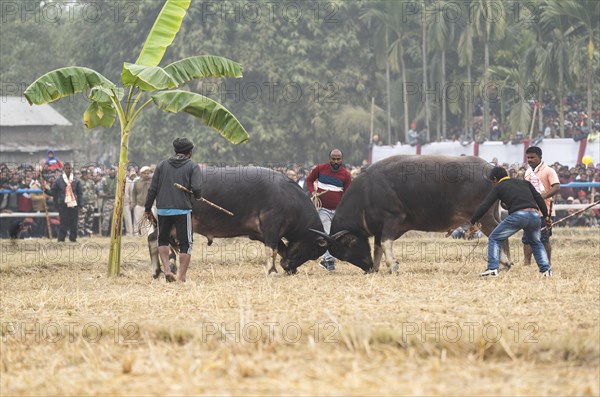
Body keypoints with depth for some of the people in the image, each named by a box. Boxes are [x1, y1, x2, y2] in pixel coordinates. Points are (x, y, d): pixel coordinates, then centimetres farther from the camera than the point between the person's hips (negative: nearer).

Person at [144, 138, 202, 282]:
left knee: (162, 240, 21)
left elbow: (152, 189, 5)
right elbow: (196, 188, -13)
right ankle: (181, 277, -1)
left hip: (163, 210, 3)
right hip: (183, 210, -3)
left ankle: (167, 269, 4)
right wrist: (198, 197, 10)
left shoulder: (162, 165, 8)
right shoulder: (192, 167, -1)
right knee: (185, 243, 5)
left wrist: (147, 209, 11)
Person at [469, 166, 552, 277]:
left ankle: (492, 269, -1)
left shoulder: (498, 187, 15)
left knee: (494, 239, 12)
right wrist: (546, 216, 25)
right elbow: (538, 198, 21)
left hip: (517, 215, -4)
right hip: (534, 215, 4)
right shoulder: (524, 183, 26)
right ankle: (546, 270, 15)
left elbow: (485, 206, 10)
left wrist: (472, 222, 17)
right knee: (536, 242, 29)